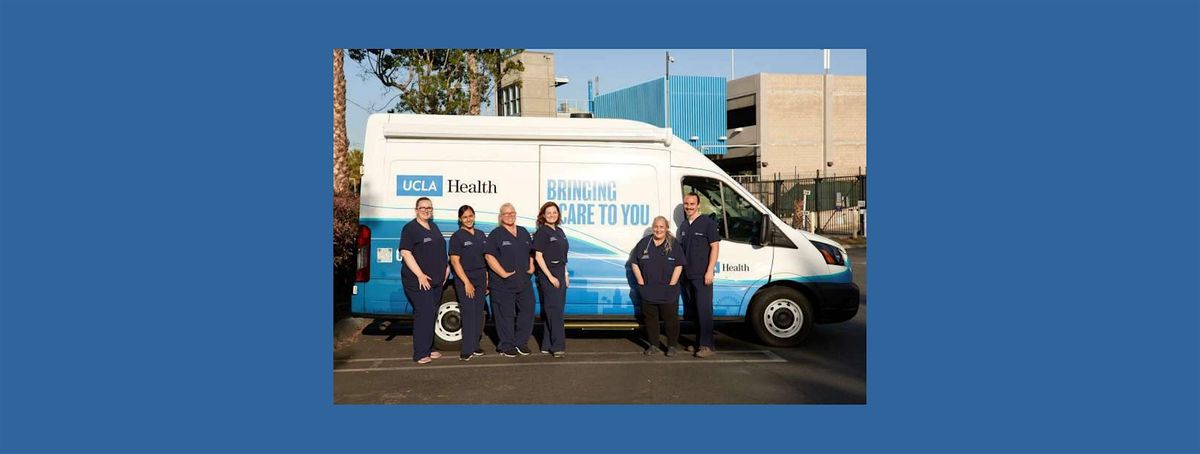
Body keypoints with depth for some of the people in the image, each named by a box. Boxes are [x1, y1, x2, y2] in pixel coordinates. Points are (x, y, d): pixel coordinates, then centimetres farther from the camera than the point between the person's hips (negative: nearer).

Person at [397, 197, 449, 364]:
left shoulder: (433, 227, 16)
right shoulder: (410, 228, -8)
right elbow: (405, 252, -16)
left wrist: (446, 267, 14)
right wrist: (420, 275, -21)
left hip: (436, 280, 8)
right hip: (418, 281, -8)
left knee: (432, 314, 11)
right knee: (424, 314, -12)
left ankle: (428, 349, 19)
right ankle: (420, 354, -8)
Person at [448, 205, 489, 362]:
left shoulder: (481, 235, 12)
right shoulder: (457, 237, -6)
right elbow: (455, 261, -11)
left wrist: (488, 280, 9)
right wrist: (467, 282, -15)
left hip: (481, 278, 6)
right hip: (464, 280, -6)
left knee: (478, 313, 7)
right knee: (468, 313, -9)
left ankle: (475, 345, 16)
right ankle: (467, 350, -7)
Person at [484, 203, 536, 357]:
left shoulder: (524, 232, 15)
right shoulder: (496, 234, -4)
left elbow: (531, 252, 26)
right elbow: (489, 256, -12)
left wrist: (531, 267, 10)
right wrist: (503, 273, -17)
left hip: (524, 281, 6)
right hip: (503, 283, -6)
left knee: (527, 310, 7)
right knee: (505, 314, -1)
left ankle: (521, 342, 19)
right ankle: (506, 346, 8)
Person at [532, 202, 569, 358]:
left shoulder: (559, 231, 14)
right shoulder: (541, 232, -9)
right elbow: (538, 256, -13)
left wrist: (565, 274, 13)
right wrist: (550, 277, -17)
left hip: (560, 273, 8)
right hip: (547, 274, -8)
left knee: (557, 309, 8)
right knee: (554, 310, -11)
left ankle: (547, 345, 13)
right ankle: (557, 346, -11)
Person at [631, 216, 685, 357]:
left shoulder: (674, 245, 0)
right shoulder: (644, 243, 5)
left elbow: (679, 266, -3)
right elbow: (635, 263, 7)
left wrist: (671, 284, -10)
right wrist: (641, 282, -1)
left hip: (668, 293, -2)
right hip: (648, 292, 2)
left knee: (671, 319, 2)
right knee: (650, 318, 10)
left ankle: (671, 346, 14)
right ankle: (653, 344, 22)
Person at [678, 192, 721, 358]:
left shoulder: (708, 223, -6)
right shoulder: (683, 225, 14)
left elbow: (715, 247, -9)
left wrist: (709, 271, -15)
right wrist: (681, 270, 14)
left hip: (702, 275, -7)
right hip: (687, 275, 7)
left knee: (704, 310, -8)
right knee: (695, 310, 11)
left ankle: (707, 345, -6)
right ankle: (699, 342, 18)